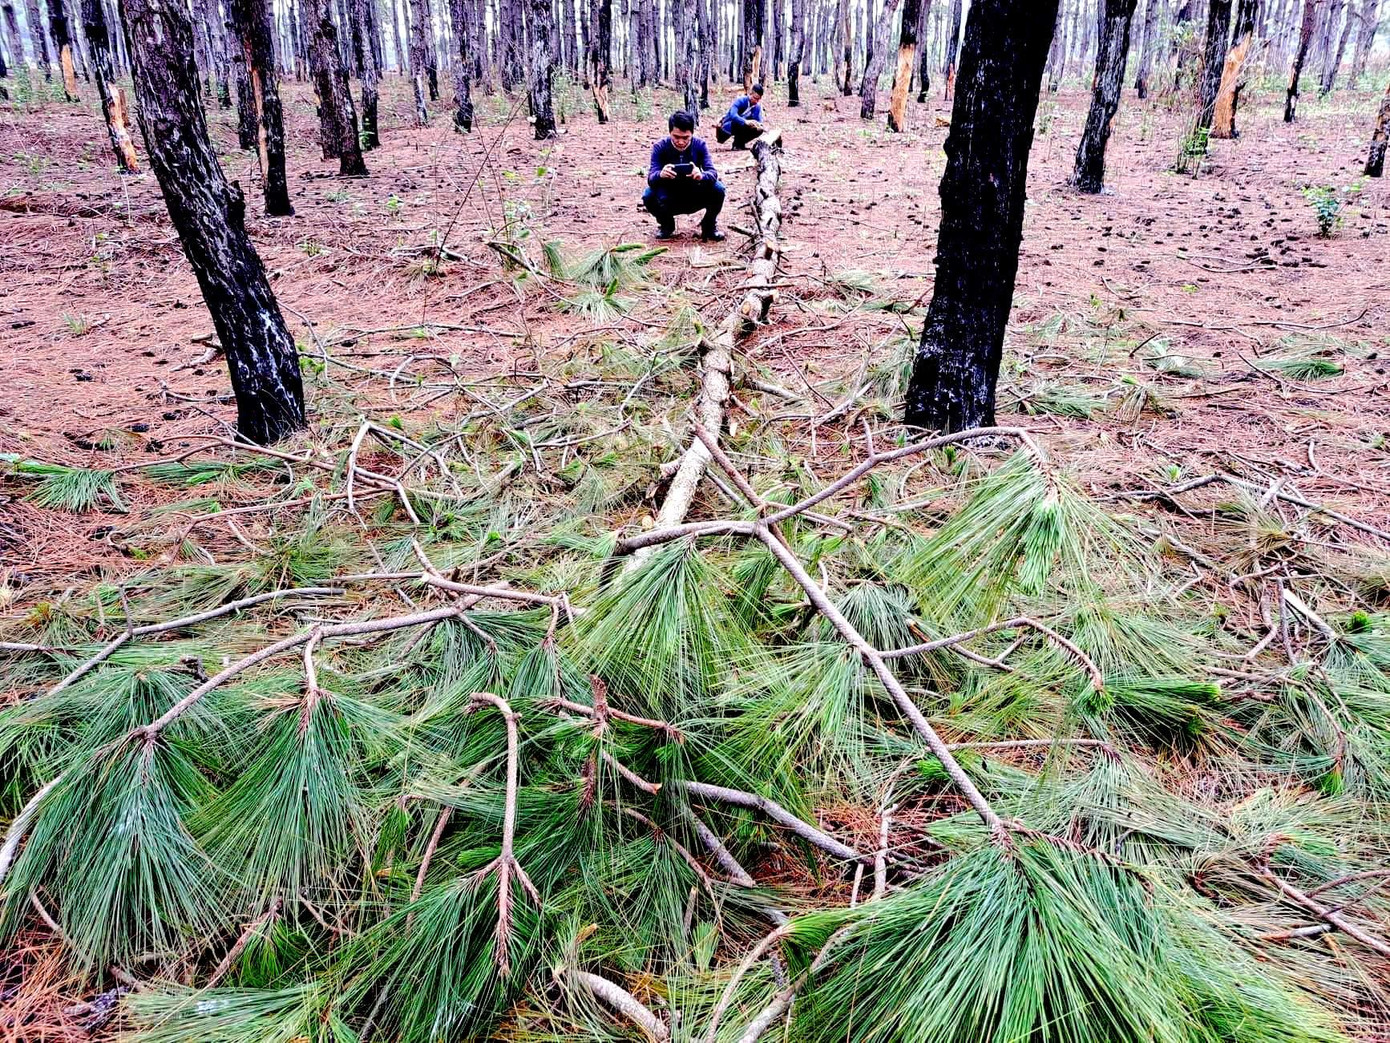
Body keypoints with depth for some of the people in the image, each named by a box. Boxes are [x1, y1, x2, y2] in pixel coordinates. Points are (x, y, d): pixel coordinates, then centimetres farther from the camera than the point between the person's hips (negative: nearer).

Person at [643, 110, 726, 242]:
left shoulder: (700, 145, -14)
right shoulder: (659, 147, -16)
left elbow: (713, 173, -25)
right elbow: (651, 177, -26)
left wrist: (701, 175, -51)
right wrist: (660, 174, -51)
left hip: (695, 198, 0)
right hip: (670, 200, 0)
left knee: (718, 188, -27)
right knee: (649, 196, -30)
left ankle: (709, 225, 3)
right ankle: (666, 225, 4)